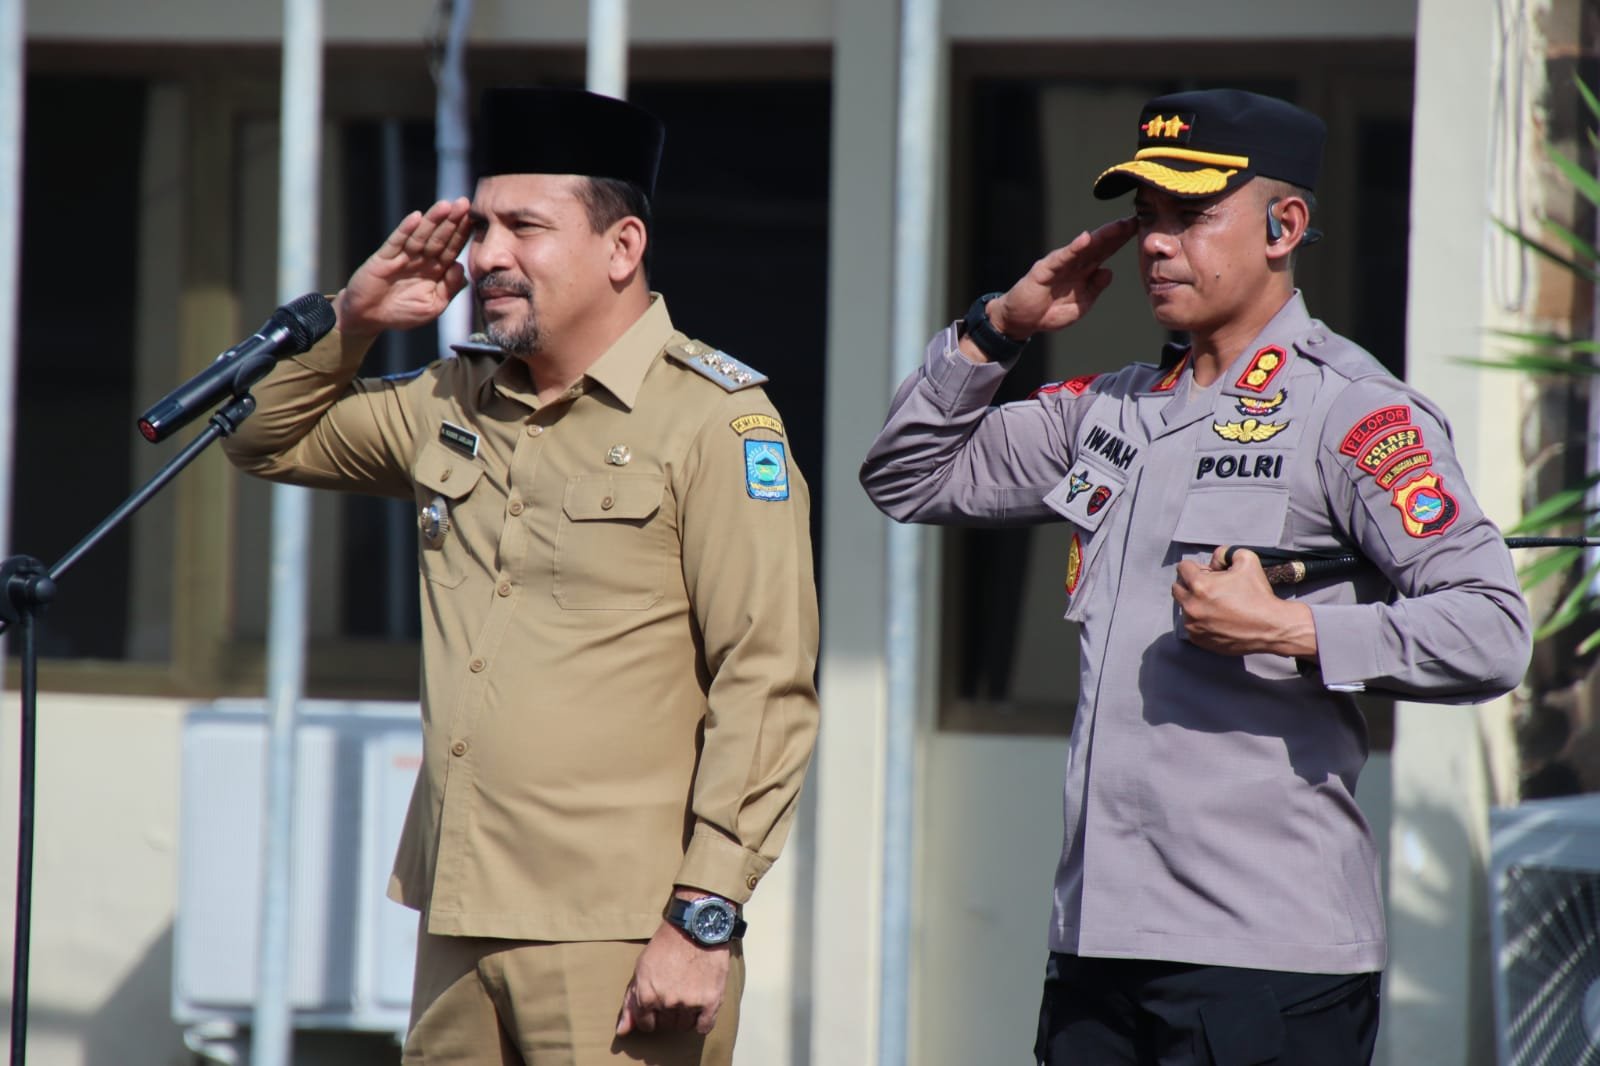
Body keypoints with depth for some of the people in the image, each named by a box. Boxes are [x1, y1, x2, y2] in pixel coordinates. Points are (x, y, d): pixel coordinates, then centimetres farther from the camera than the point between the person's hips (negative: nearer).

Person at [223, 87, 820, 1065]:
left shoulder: (716, 418, -7)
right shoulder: (452, 403, 14)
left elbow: (766, 689, -12)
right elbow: (269, 442, 29)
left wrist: (704, 918, -18)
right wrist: (353, 318, 10)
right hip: (459, 922, 7)